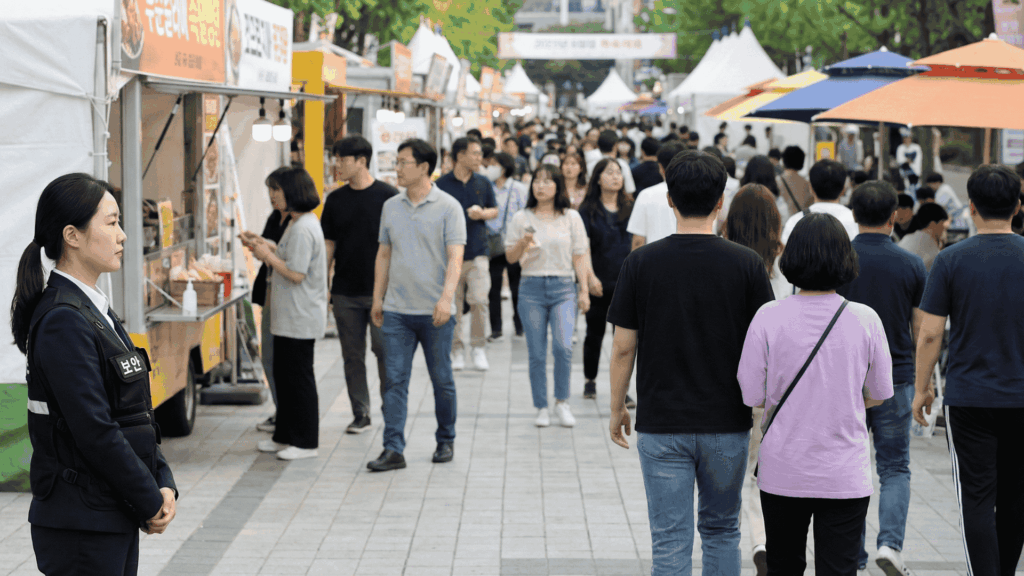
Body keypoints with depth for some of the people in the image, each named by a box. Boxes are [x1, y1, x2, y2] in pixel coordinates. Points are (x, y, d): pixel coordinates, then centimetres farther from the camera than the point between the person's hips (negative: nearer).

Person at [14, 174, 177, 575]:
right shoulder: (64, 320, -17)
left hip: (116, 519, 9)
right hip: (80, 527, -9)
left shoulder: (96, 311, 12)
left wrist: (163, 483, 2)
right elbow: (94, 431, -20)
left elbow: (135, 413, 14)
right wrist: (150, 501, -13)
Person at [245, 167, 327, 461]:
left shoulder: (303, 229, -21)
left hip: (299, 319, -11)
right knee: (284, 374, 17)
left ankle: (306, 442, 6)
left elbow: (296, 273, -24)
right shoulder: (301, 223, 12)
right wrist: (265, 246, 16)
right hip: (289, 316, 11)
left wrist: (268, 256, -14)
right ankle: (285, 436, 26)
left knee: (299, 377, -2)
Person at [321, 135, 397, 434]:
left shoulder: (387, 196, -4)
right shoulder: (335, 200, 8)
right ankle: (361, 414, 16)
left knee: (384, 350, -2)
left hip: (380, 290, -4)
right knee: (352, 354, 7)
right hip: (345, 291, 4)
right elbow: (329, 244, 12)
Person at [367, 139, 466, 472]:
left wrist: (446, 298, -24)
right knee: (395, 380, -3)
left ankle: (446, 441, 24)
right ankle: (393, 449, -3)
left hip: (434, 311, -3)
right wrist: (378, 298, 11)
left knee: (442, 380, 9)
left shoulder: (448, 207, -6)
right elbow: (384, 255, 15)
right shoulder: (391, 207, 9)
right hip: (396, 310, 4)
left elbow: (455, 257, -12)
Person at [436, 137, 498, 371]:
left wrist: (482, 213, -6)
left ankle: (479, 348, 8)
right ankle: (457, 350, 13)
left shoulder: (483, 183, 8)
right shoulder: (442, 184, -1)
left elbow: (495, 210, 17)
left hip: (478, 251, 1)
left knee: (479, 300, -7)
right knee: (453, 304, 2)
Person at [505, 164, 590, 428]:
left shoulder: (571, 217, 6)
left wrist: (584, 289, 3)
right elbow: (510, 257, 7)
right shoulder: (522, 218, 5)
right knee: (537, 354, 2)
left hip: (563, 287, -1)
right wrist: (522, 244, -13)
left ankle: (562, 402, 0)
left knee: (563, 347, -17)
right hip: (532, 288, 1)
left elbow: (579, 256, 8)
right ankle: (541, 408, 13)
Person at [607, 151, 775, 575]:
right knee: (720, 530, 20)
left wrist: (617, 410, 10)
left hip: (661, 425, -1)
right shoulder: (747, 264, -6)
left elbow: (624, 347, -3)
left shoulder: (641, 263, -7)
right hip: (727, 424, 1)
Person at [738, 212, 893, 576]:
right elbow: (878, 395, 3)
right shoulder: (865, 319, -8)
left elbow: (751, 396, -7)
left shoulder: (769, 317, -11)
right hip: (845, 476, -1)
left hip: (782, 474, 1)